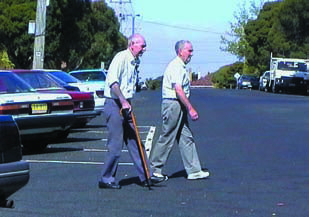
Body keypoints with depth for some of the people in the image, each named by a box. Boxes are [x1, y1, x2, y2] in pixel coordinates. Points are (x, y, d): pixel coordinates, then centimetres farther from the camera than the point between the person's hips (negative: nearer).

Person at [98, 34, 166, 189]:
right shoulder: (121, 58, -13)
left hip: (125, 106, 9)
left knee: (134, 141, 9)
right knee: (116, 144, -6)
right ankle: (106, 179, 3)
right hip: (114, 105, -9)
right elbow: (113, 81, -24)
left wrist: (128, 103, 13)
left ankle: (145, 177, 12)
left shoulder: (134, 62, 15)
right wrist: (123, 101, -27)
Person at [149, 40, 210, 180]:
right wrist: (191, 109, -22)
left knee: (186, 138, 9)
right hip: (172, 105, -10)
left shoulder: (181, 67, 18)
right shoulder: (175, 66, -15)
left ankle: (193, 171, 10)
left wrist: (188, 108, 19)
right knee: (167, 138, -4)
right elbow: (178, 90, -22)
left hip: (179, 107, 10)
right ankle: (154, 169, 5)